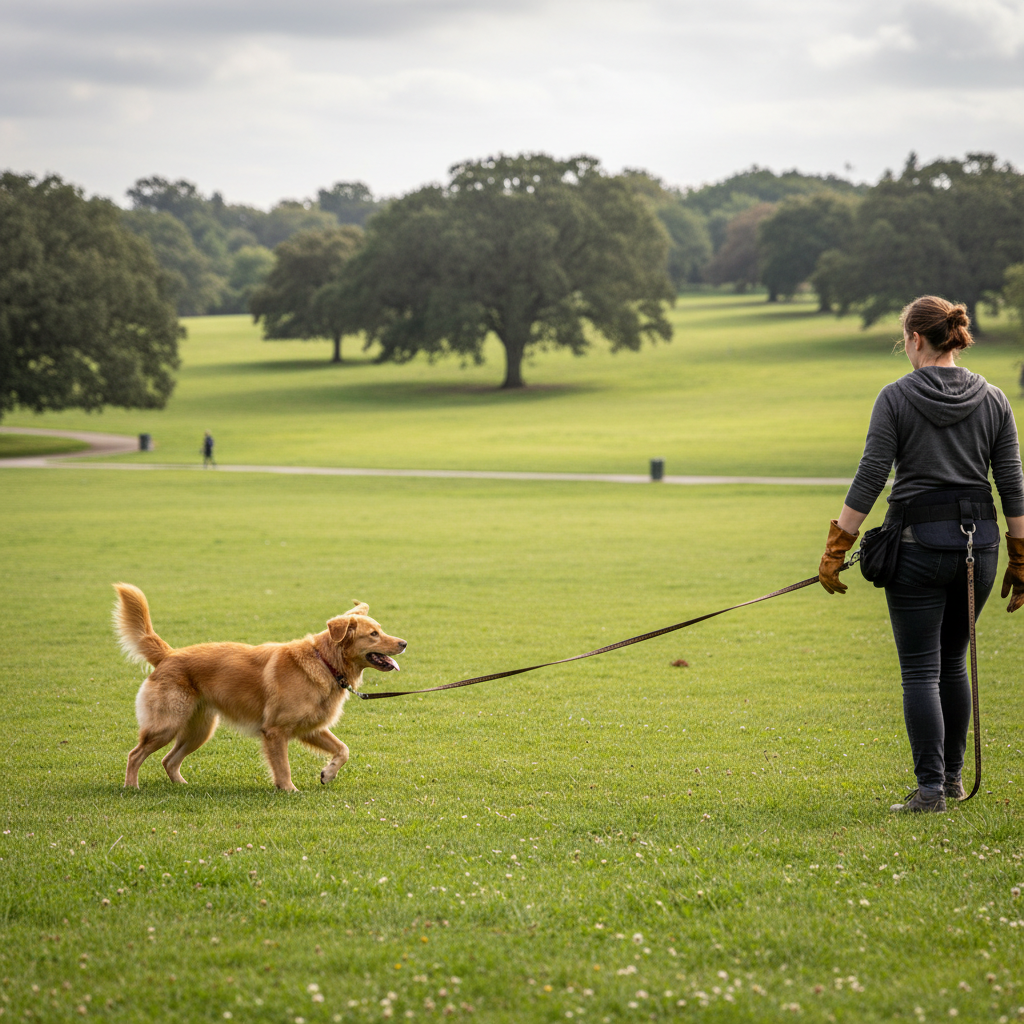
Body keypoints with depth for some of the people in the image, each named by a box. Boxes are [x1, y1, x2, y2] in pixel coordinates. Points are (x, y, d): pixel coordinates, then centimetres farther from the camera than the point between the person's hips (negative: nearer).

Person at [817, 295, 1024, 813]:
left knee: (920, 671, -1)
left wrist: (835, 550, -4)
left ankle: (930, 788, -7)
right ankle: (953, 775, 25)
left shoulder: (896, 397, -6)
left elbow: (868, 480, -9)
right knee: (953, 662, 19)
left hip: (918, 540, -4)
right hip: (979, 540, 4)